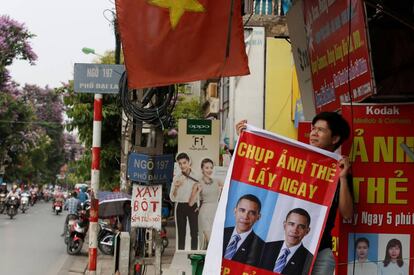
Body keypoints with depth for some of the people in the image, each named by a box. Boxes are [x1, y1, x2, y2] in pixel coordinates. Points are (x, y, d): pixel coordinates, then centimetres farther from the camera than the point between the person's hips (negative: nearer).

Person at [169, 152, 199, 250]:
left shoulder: (196, 176, 1)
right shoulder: (176, 178, 2)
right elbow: (172, 198, 0)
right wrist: (176, 187, -19)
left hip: (193, 207, -1)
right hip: (180, 207, 1)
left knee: (194, 233, -4)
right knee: (181, 234, 4)